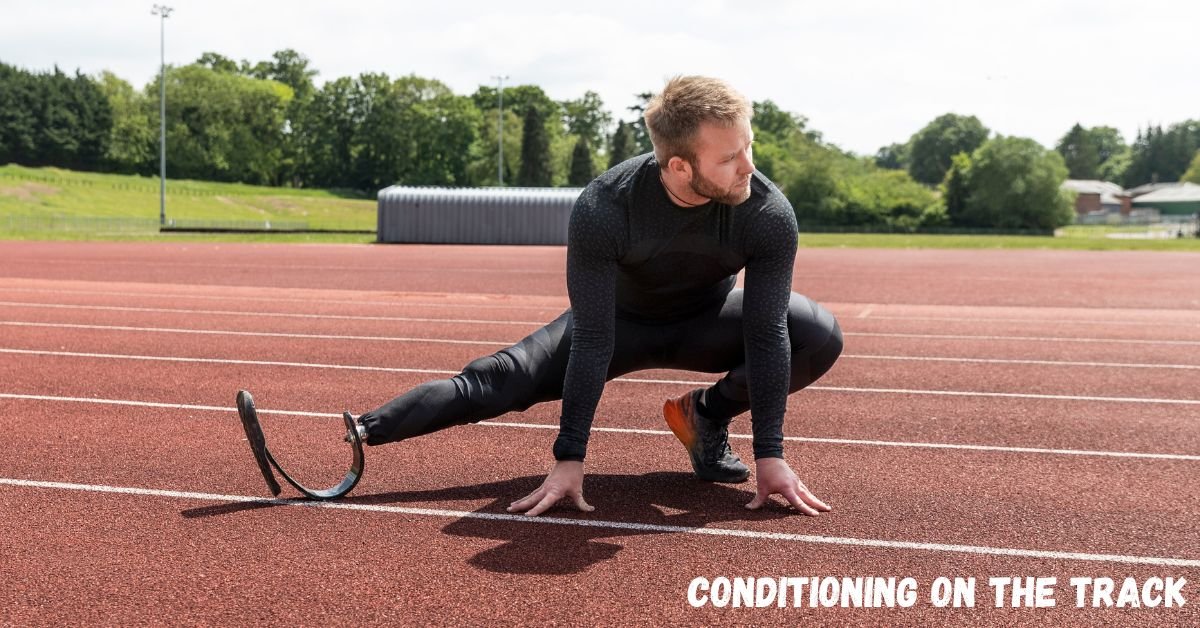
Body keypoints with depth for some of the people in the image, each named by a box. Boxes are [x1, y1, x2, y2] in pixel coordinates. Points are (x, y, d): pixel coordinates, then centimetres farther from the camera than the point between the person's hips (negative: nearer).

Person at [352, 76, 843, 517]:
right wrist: (569, 458, -33)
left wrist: (769, 455, -28)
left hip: (707, 324, 2)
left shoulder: (770, 214, -31)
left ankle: (706, 413, -2)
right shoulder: (603, 209, -35)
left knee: (820, 337, -23)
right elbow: (592, 340, -32)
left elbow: (767, 333, -26)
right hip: (619, 322, -2)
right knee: (500, 380, -21)